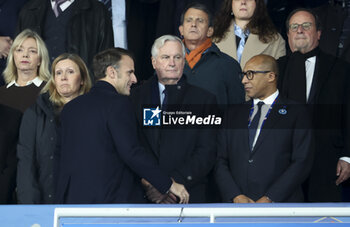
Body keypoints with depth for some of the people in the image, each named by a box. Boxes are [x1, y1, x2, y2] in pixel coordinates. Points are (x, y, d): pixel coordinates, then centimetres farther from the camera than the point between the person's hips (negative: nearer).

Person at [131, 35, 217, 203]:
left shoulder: (203, 99, 6)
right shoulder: (136, 97, 10)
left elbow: (207, 152, -2)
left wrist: (174, 183, -12)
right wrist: (146, 183, -10)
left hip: (189, 196, -1)